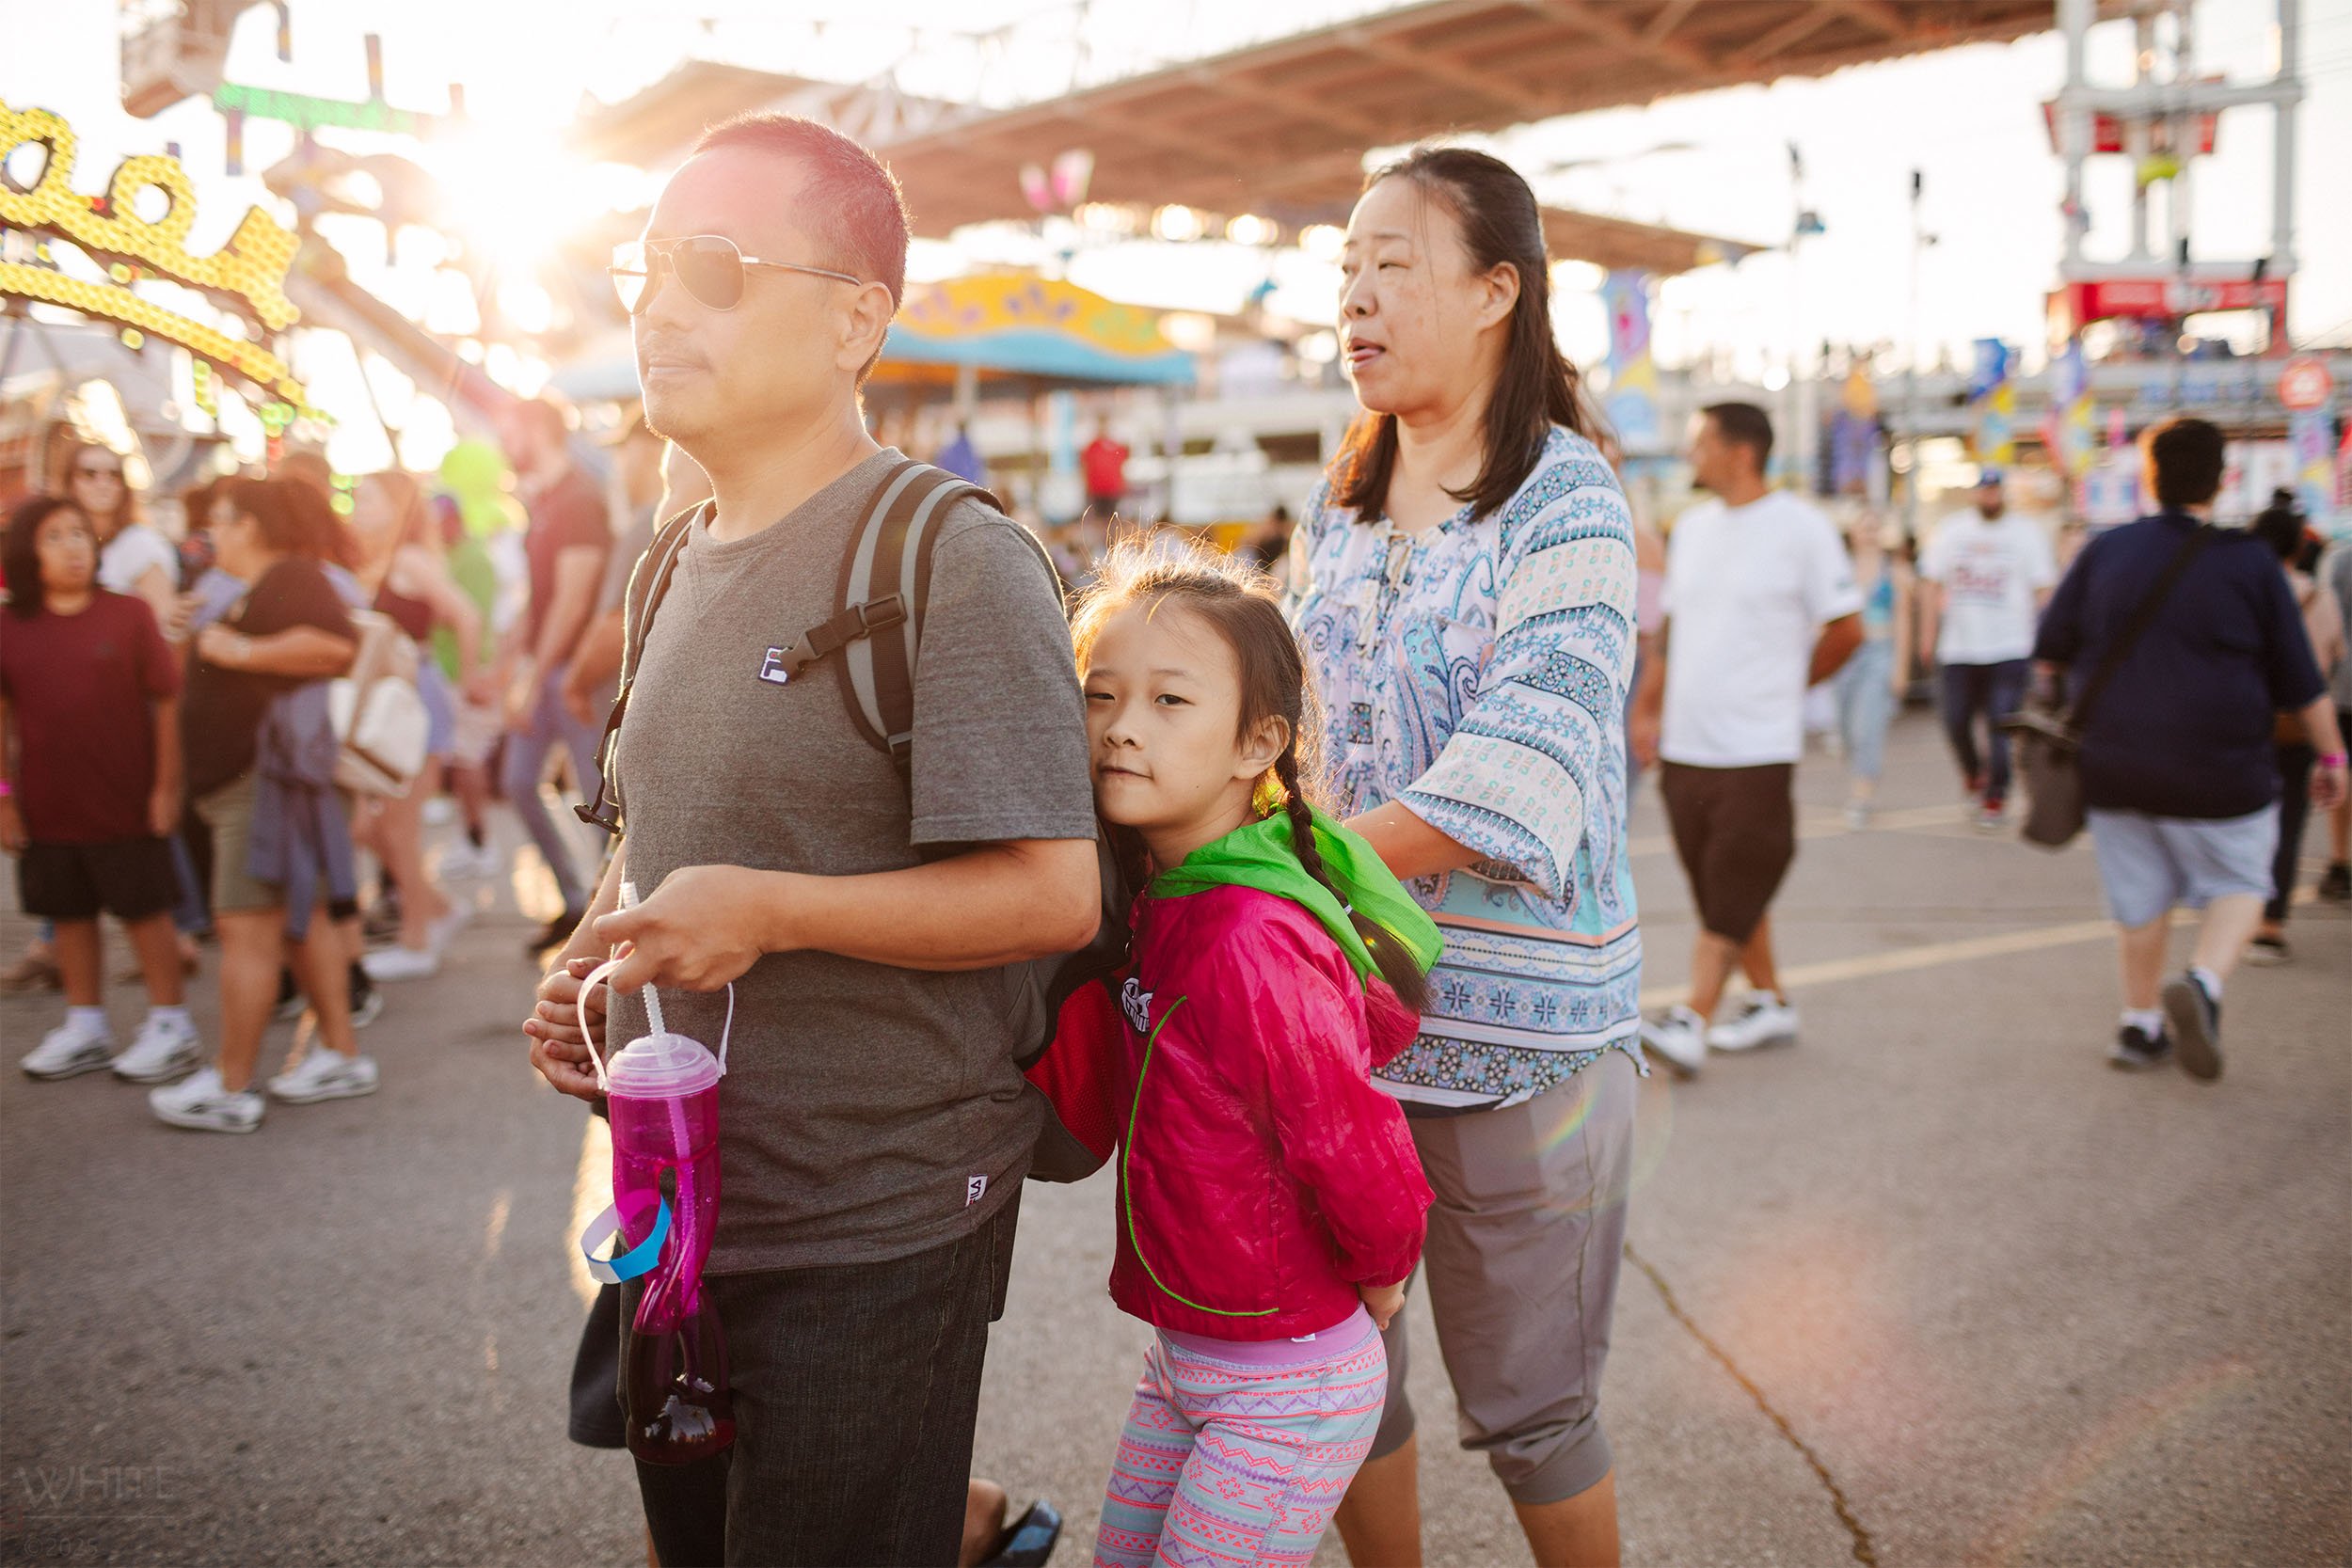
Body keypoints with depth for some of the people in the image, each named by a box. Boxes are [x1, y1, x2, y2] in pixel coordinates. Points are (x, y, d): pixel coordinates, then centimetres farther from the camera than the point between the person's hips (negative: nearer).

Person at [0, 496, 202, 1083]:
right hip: (48, 807, 3)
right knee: (68, 913, 13)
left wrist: (167, 784, -8)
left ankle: (170, 1023, 17)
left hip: (126, 802, -3)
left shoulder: (127, 615, -6)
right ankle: (86, 1025, 27)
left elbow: (167, 701, -5)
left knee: (145, 910, 6)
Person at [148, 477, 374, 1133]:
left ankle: (230, 1088, -3)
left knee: (246, 928, -8)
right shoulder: (258, 587, 21)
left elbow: (335, 645, -29)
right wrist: (207, 642, 19)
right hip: (251, 780, 11)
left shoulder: (291, 576, -12)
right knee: (304, 918, 14)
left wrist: (241, 651, -21)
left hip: (268, 778, -11)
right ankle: (342, 1055, 20)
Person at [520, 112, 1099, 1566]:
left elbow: (1054, 894, -21)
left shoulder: (952, 558, -15)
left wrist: (769, 912, -26)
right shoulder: (679, 564, 10)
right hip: (677, 1205, 8)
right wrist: (584, 962, 4)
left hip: (872, 1229, -8)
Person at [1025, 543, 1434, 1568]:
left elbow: (1364, 1164, -23)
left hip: (1287, 1384, -8)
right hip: (1186, 1356, 8)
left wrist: (1376, 1274, -4)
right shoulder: (1153, 899, 0)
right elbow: (1083, 1120, -2)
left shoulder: (1250, 944, -28)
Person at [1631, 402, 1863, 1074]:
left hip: (1756, 747, -7)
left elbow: (1846, 630, -1)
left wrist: (1783, 687, 6)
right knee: (1717, 887, 14)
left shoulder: (1801, 528, -7)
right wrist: (1649, 708, 13)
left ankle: (1692, 1021, -6)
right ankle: (1769, 1003, 27)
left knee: (1734, 894, -5)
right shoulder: (1691, 528, 11)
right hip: (1683, 743, 7)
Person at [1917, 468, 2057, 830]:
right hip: (1959, 647, 2)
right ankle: (1974, 774, 31)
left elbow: (2043, 590, 5)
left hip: (2010, 648, -2)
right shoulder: (1951, 529, 10)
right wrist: (1928, 633, 4)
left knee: (2002, 725, -8)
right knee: (1956, 722, 3)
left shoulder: (2026, 532, 5)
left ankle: (1994, 799, 2)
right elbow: (1931, 583, 12)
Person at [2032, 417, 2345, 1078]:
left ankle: (2140, 1023, 23)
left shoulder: (2106, 551, 0)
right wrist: (2330, 755, 9)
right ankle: (2204, 983, -12)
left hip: (2114, 766, 3)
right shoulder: (2250, 560, -6)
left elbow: (2051, 652, 7)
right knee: (2238, 886, 13)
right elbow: (2301, 679, -2)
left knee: (2141, 897, 15)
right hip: (2219, 772, -3)